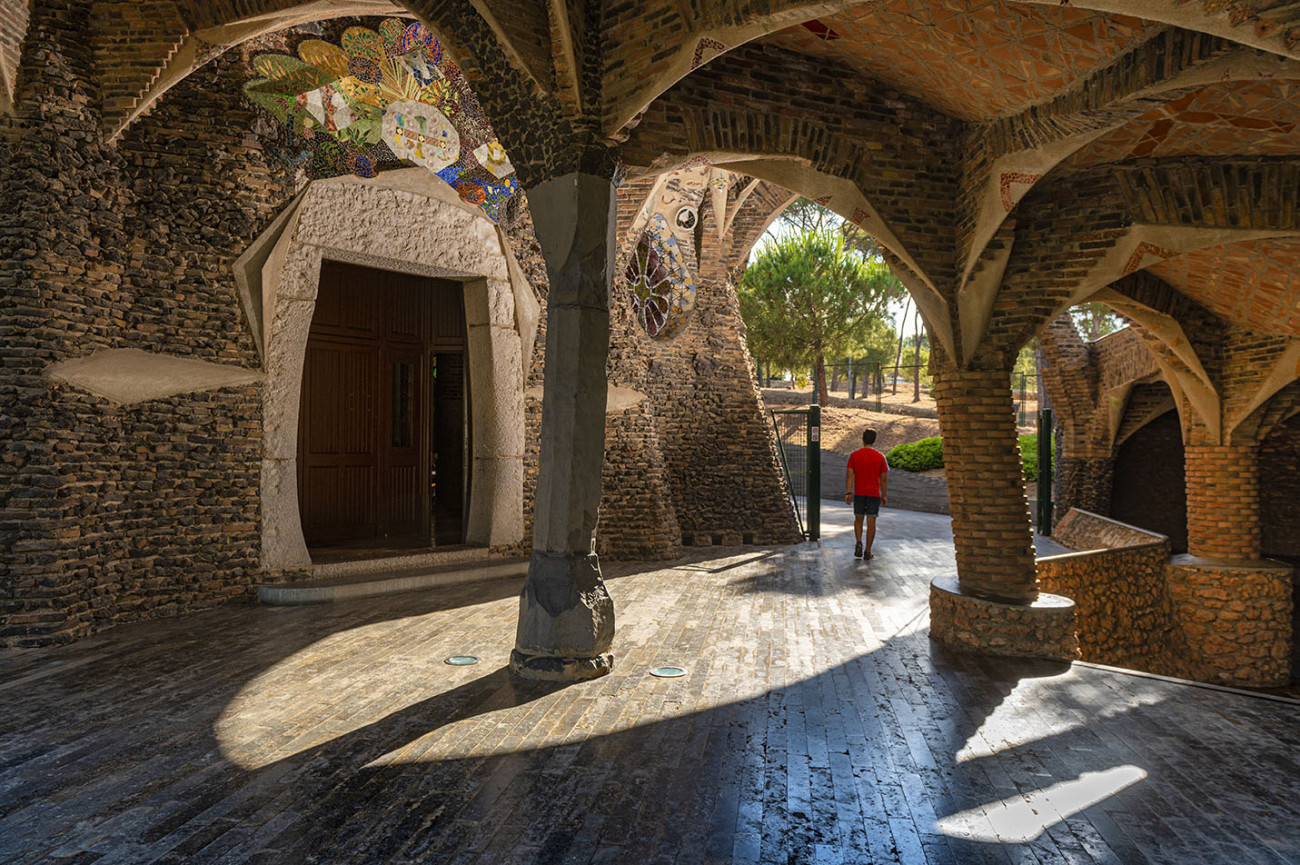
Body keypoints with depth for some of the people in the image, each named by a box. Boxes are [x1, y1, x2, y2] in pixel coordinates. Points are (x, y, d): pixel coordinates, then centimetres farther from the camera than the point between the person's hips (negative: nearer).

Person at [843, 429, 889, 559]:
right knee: (871, 522, 4)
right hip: (874, 494, -1)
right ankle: (867, 551, 6)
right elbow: (883, 478, 0)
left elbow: (849, 475, -8)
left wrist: (847, 493, -7)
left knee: (858, 520, 16)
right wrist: (884, 496, 8)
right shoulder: (880, 457, -3)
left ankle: (858, 543, -5)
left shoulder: (854, 455, -3)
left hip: (858, 494, 1)